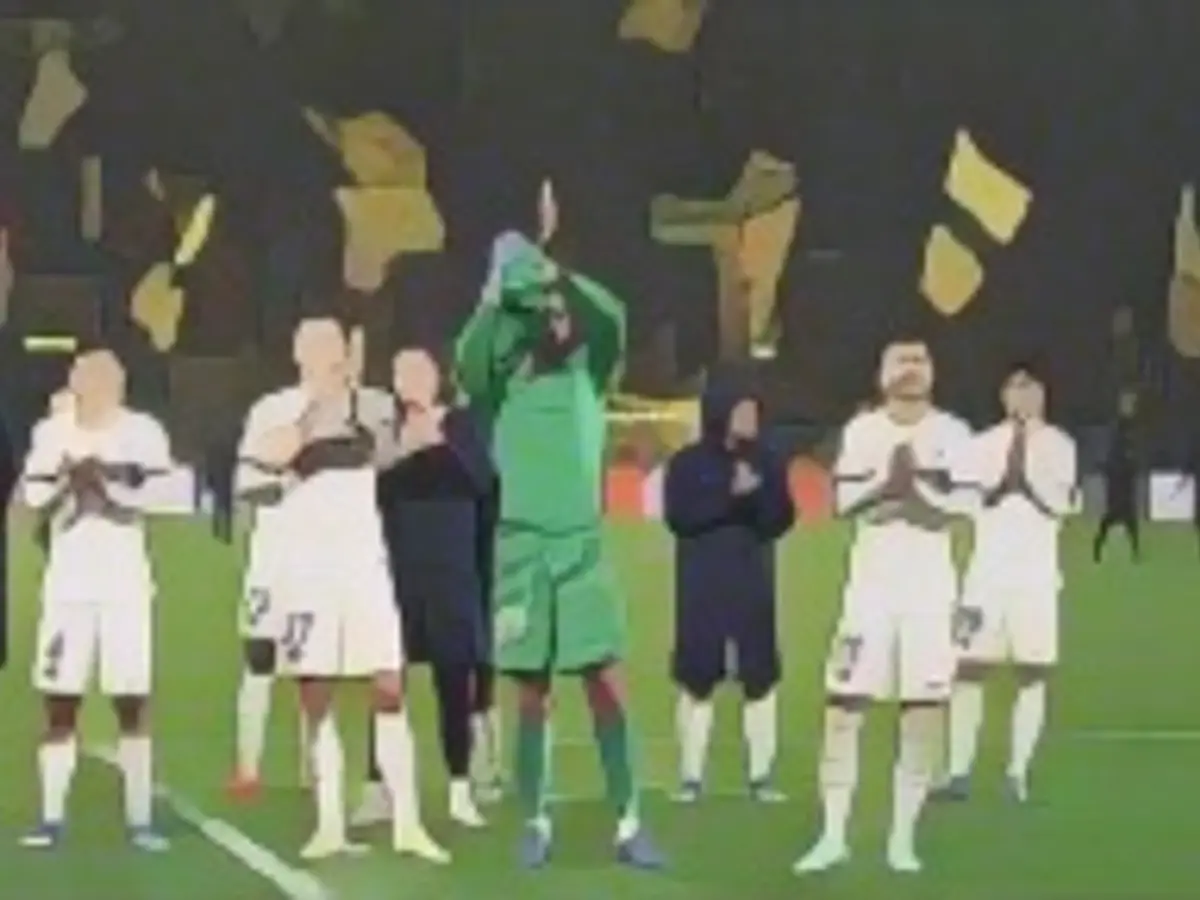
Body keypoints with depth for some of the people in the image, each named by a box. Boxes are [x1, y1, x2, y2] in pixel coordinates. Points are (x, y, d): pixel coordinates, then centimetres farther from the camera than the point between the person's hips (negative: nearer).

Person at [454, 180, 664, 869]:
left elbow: (613, 317, -10)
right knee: (533, 689, 3)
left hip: (585, 539, 1)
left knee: (608, 681, -6)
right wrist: (493, 297, -29)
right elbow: (468, 363, -19)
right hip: (522, 538, -1)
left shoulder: (590, 374, 7)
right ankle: (537, 823, 11)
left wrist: (555, 269, -18)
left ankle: (629, 824, -4)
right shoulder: (508, 381, 3)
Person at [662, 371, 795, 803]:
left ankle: (761, 776, 4)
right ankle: (691, 778, 6)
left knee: (760, 679, -2)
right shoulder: (687, 463, 0)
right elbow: (678, 517, -12)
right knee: (696, 681, -1)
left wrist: (758, 495, -16)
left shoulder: (766, 462, 7)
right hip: (701, 585, -2)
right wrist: (729, 495, -18)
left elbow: (780, 520, 2)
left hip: (754, 583, 2)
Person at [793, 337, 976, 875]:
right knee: (843, 704, -4)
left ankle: (902, 837, 7)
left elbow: (964, 508, -5)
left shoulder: (952, 435, 2)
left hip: (929, 587, 0)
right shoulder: (861, 431, 5)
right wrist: (886, 481, -18)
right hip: (871, 583, 0)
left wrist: (916, 487, -16)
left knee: (923, 710, -2)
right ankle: (833, 836, 2)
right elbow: (844, 502, -4)